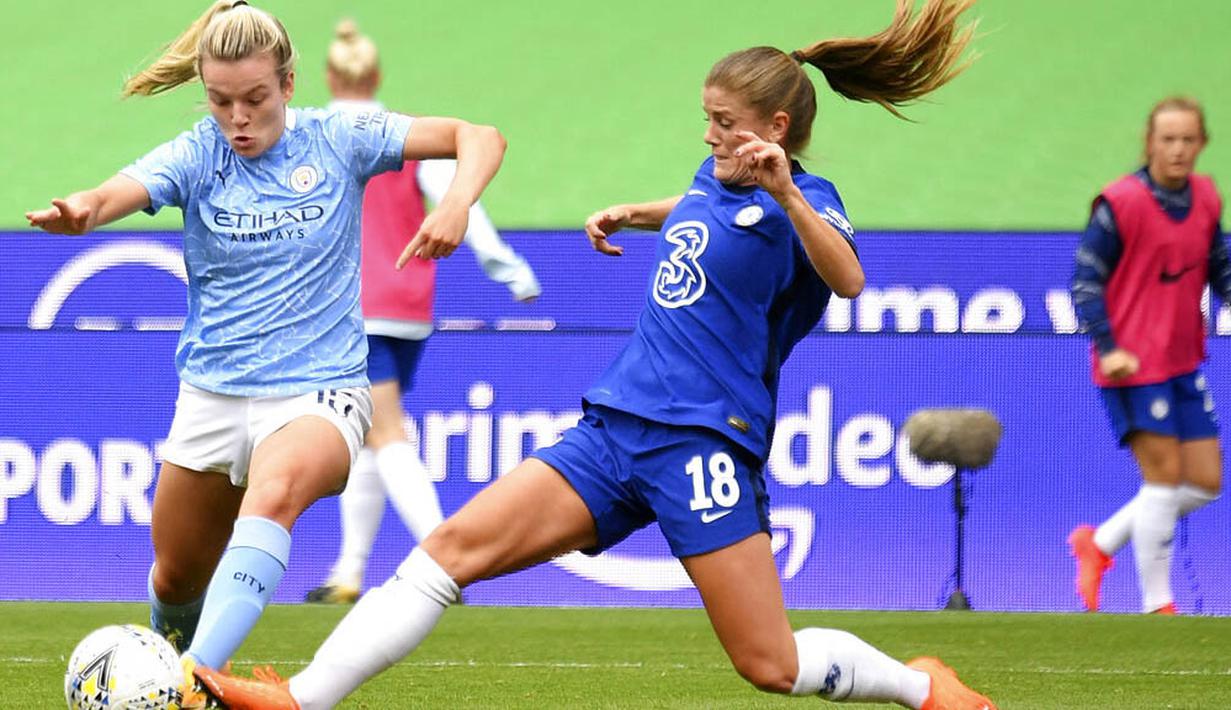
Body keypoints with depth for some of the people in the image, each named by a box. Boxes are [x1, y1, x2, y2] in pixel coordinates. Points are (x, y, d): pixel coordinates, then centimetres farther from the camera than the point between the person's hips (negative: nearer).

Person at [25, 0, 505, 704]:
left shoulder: (336, 139, -4)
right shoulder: (197, 155, -4)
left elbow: (479, 137, -5)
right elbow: (123, 190, -25)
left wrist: (456, 206, -26)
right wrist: (82, 210, -49)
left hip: (320, 389, -3)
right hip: (214, 394, 3)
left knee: (273, 493, -36)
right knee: (177, 579, 12)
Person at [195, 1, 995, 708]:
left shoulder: (801, 201, -8)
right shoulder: (715, 177, 14)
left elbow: (848, 279, -33)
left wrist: (786, 195, -44)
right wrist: (633, 213, 31)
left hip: (702, 443, -7)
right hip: (615, 427, 7)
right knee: (455, 546, -7)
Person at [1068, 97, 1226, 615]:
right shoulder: (1120, 204, -14)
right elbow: (1085, 280, -11)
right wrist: (1108, 348, -20)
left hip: (1184, 365, 7)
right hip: (1133, 366, -7)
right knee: (1164, 476, -8)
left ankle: (1099, 544, 24)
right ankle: (1157, 604, 3)